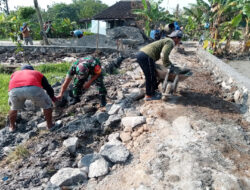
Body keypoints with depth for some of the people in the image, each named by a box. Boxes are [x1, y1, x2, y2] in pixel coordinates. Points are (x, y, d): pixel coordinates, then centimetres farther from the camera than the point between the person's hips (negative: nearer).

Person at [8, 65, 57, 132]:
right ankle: (49, 125, 32)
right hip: (33, 88, -2)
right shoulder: (37, 73, 37)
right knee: (47, 105, 23)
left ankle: (12, 126, 46)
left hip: (15, 89, 3)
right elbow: (48, 88, 33)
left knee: (14, 107, 34)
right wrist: (52, 97, 51)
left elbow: (11, 87, 43)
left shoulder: (15, 73, 41)